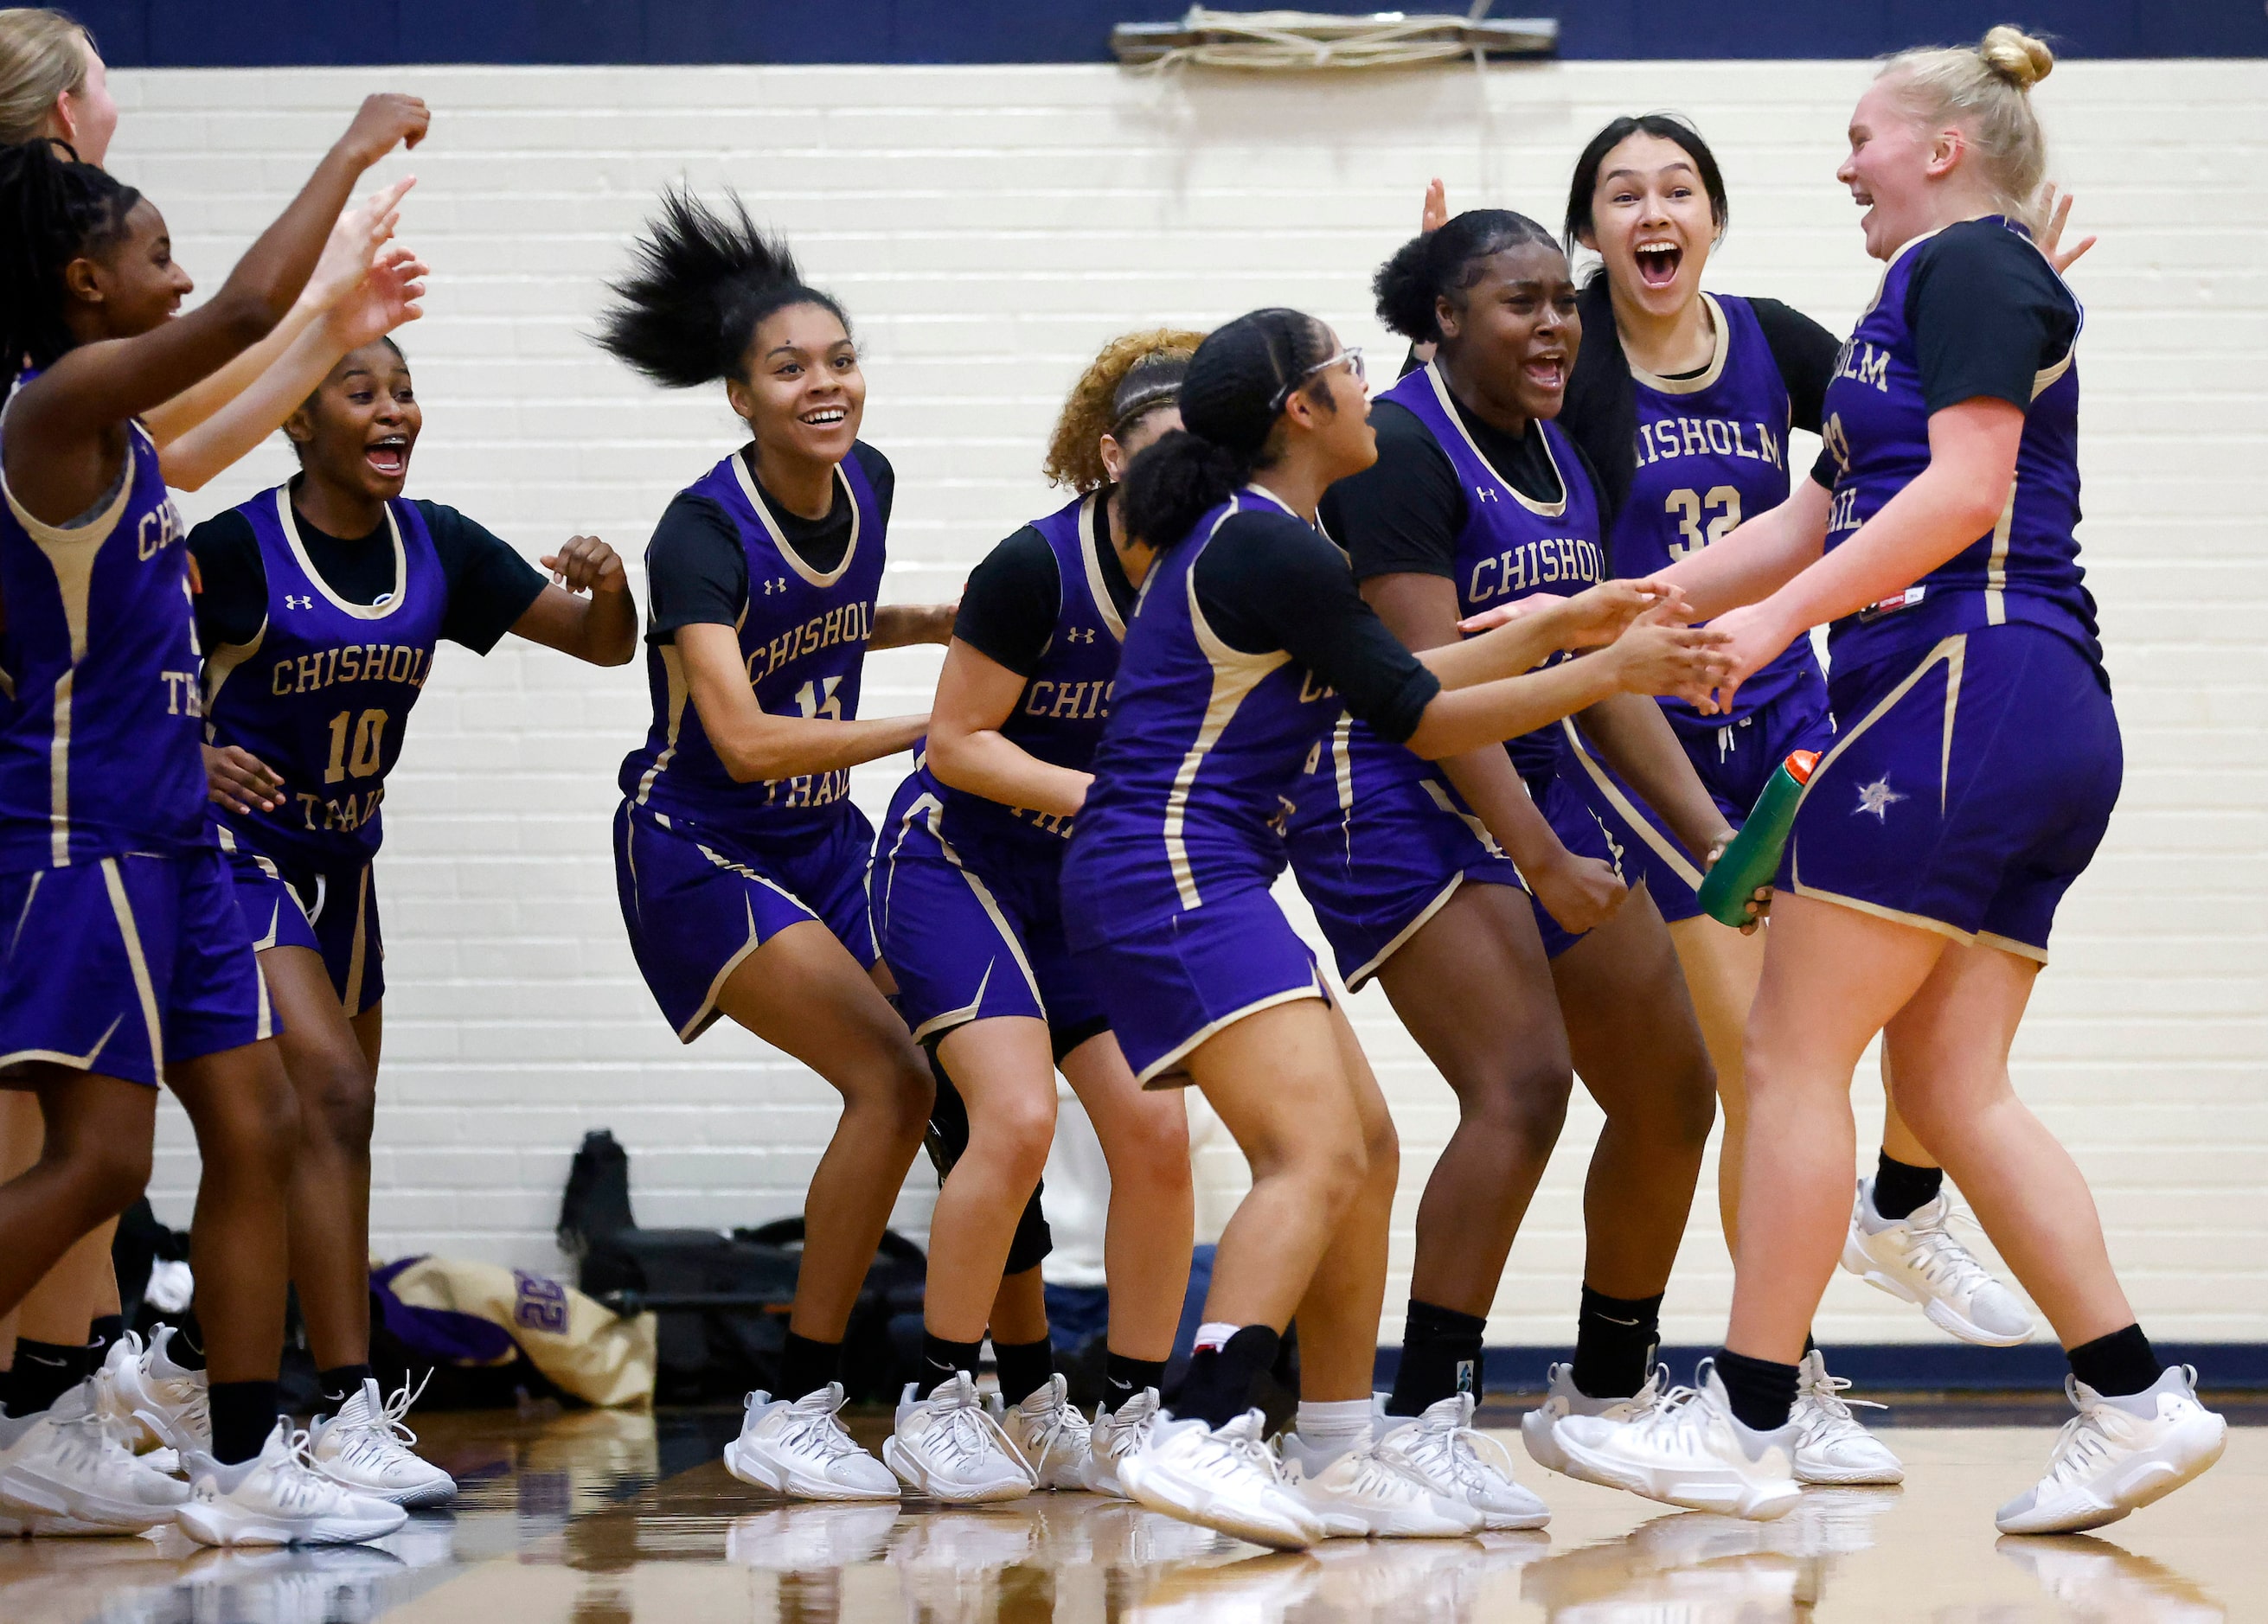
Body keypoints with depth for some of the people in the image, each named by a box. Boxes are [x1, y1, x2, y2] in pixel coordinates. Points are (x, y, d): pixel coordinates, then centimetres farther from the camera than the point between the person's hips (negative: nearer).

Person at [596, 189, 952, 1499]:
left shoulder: (867, 482, -1)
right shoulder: (705, 530, -23)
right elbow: (742, 737, -33)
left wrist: (952, 622, 4)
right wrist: (926, 729, -34)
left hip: (822, 838, 8)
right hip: (701, 849, -8)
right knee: (892, 1080, -20)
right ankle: (794, 1414, -13)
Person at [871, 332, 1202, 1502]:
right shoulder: (1037, 567, -21)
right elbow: (957, 742, -16)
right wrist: (1097, 794, -25)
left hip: (1089, 883, 6)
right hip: (955, 864, -6)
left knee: (1155, 1132, -8)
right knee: (1017, 1117, -22)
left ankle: (1129, 1420, 4)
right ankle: (937, 1405, -7)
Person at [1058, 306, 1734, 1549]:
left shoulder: (1249, 536, 17)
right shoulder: (1272, 551, -15)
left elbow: (1388, 686, 21)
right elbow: (1417, 720, -10)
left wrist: (1560, 626, 21)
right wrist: (1606, 674, -4)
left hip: (1204, 881, 11)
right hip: (1171, 876, -11)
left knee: (1364, 1151, 12)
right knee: (1317, 1156, -22)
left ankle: (1337, 1459, 15)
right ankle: (1197, 1437, -34)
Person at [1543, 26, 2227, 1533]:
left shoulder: (1973, 265, -2)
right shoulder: (1921, 308, 28)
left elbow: (1965, 489, -15)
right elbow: (1801, 532, 29)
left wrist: (1778, 619, -17)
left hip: (1965, 685, -10)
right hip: (2039, 727, 10)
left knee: (1793, 1052, -7)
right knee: (1951, 1086, 5)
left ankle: (1745, 1423, -6)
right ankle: (2136, 1397, -1)